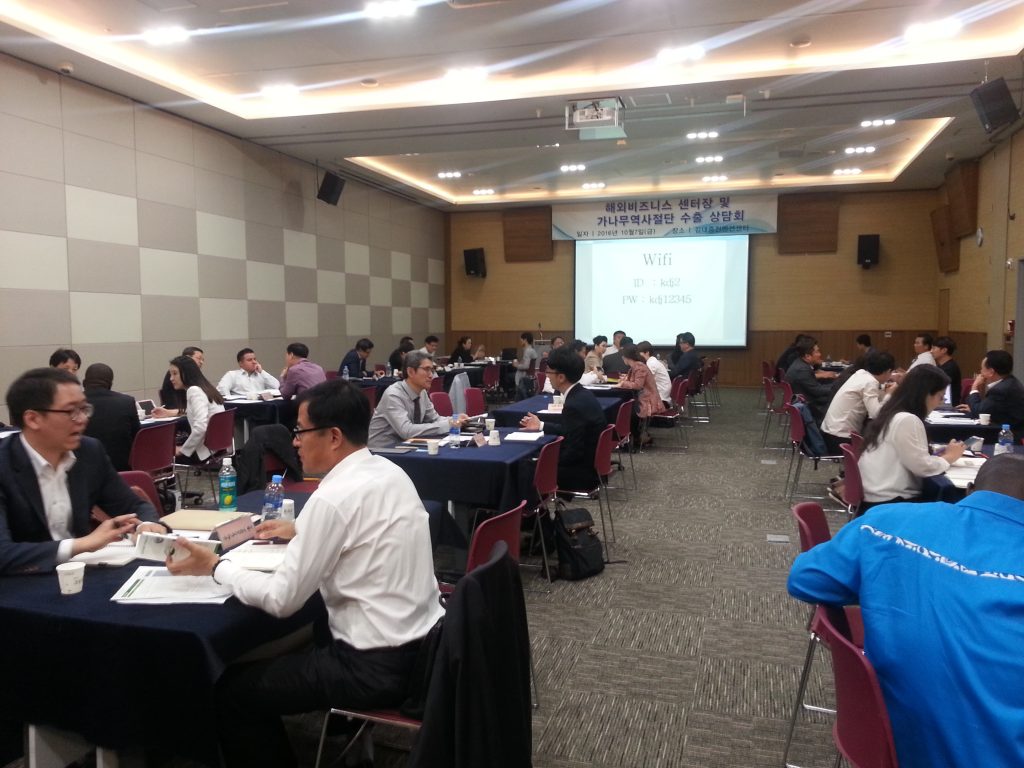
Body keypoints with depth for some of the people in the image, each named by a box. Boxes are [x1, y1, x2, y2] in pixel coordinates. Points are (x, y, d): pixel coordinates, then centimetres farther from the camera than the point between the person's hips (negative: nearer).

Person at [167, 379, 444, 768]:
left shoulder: (333, 497, -22)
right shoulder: (390, 472, 3)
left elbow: (281, 599, -16)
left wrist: (215, 566, -3)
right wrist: (301, 532, 21)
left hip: (377, 668, -9)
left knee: (231, 691, 5)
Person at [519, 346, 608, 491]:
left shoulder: (574, 405, -26)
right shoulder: (582, 394, 3)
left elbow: (572, 453, -23)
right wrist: (541, 425, 23)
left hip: (583, 471, -9)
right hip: (589, 464, 9)